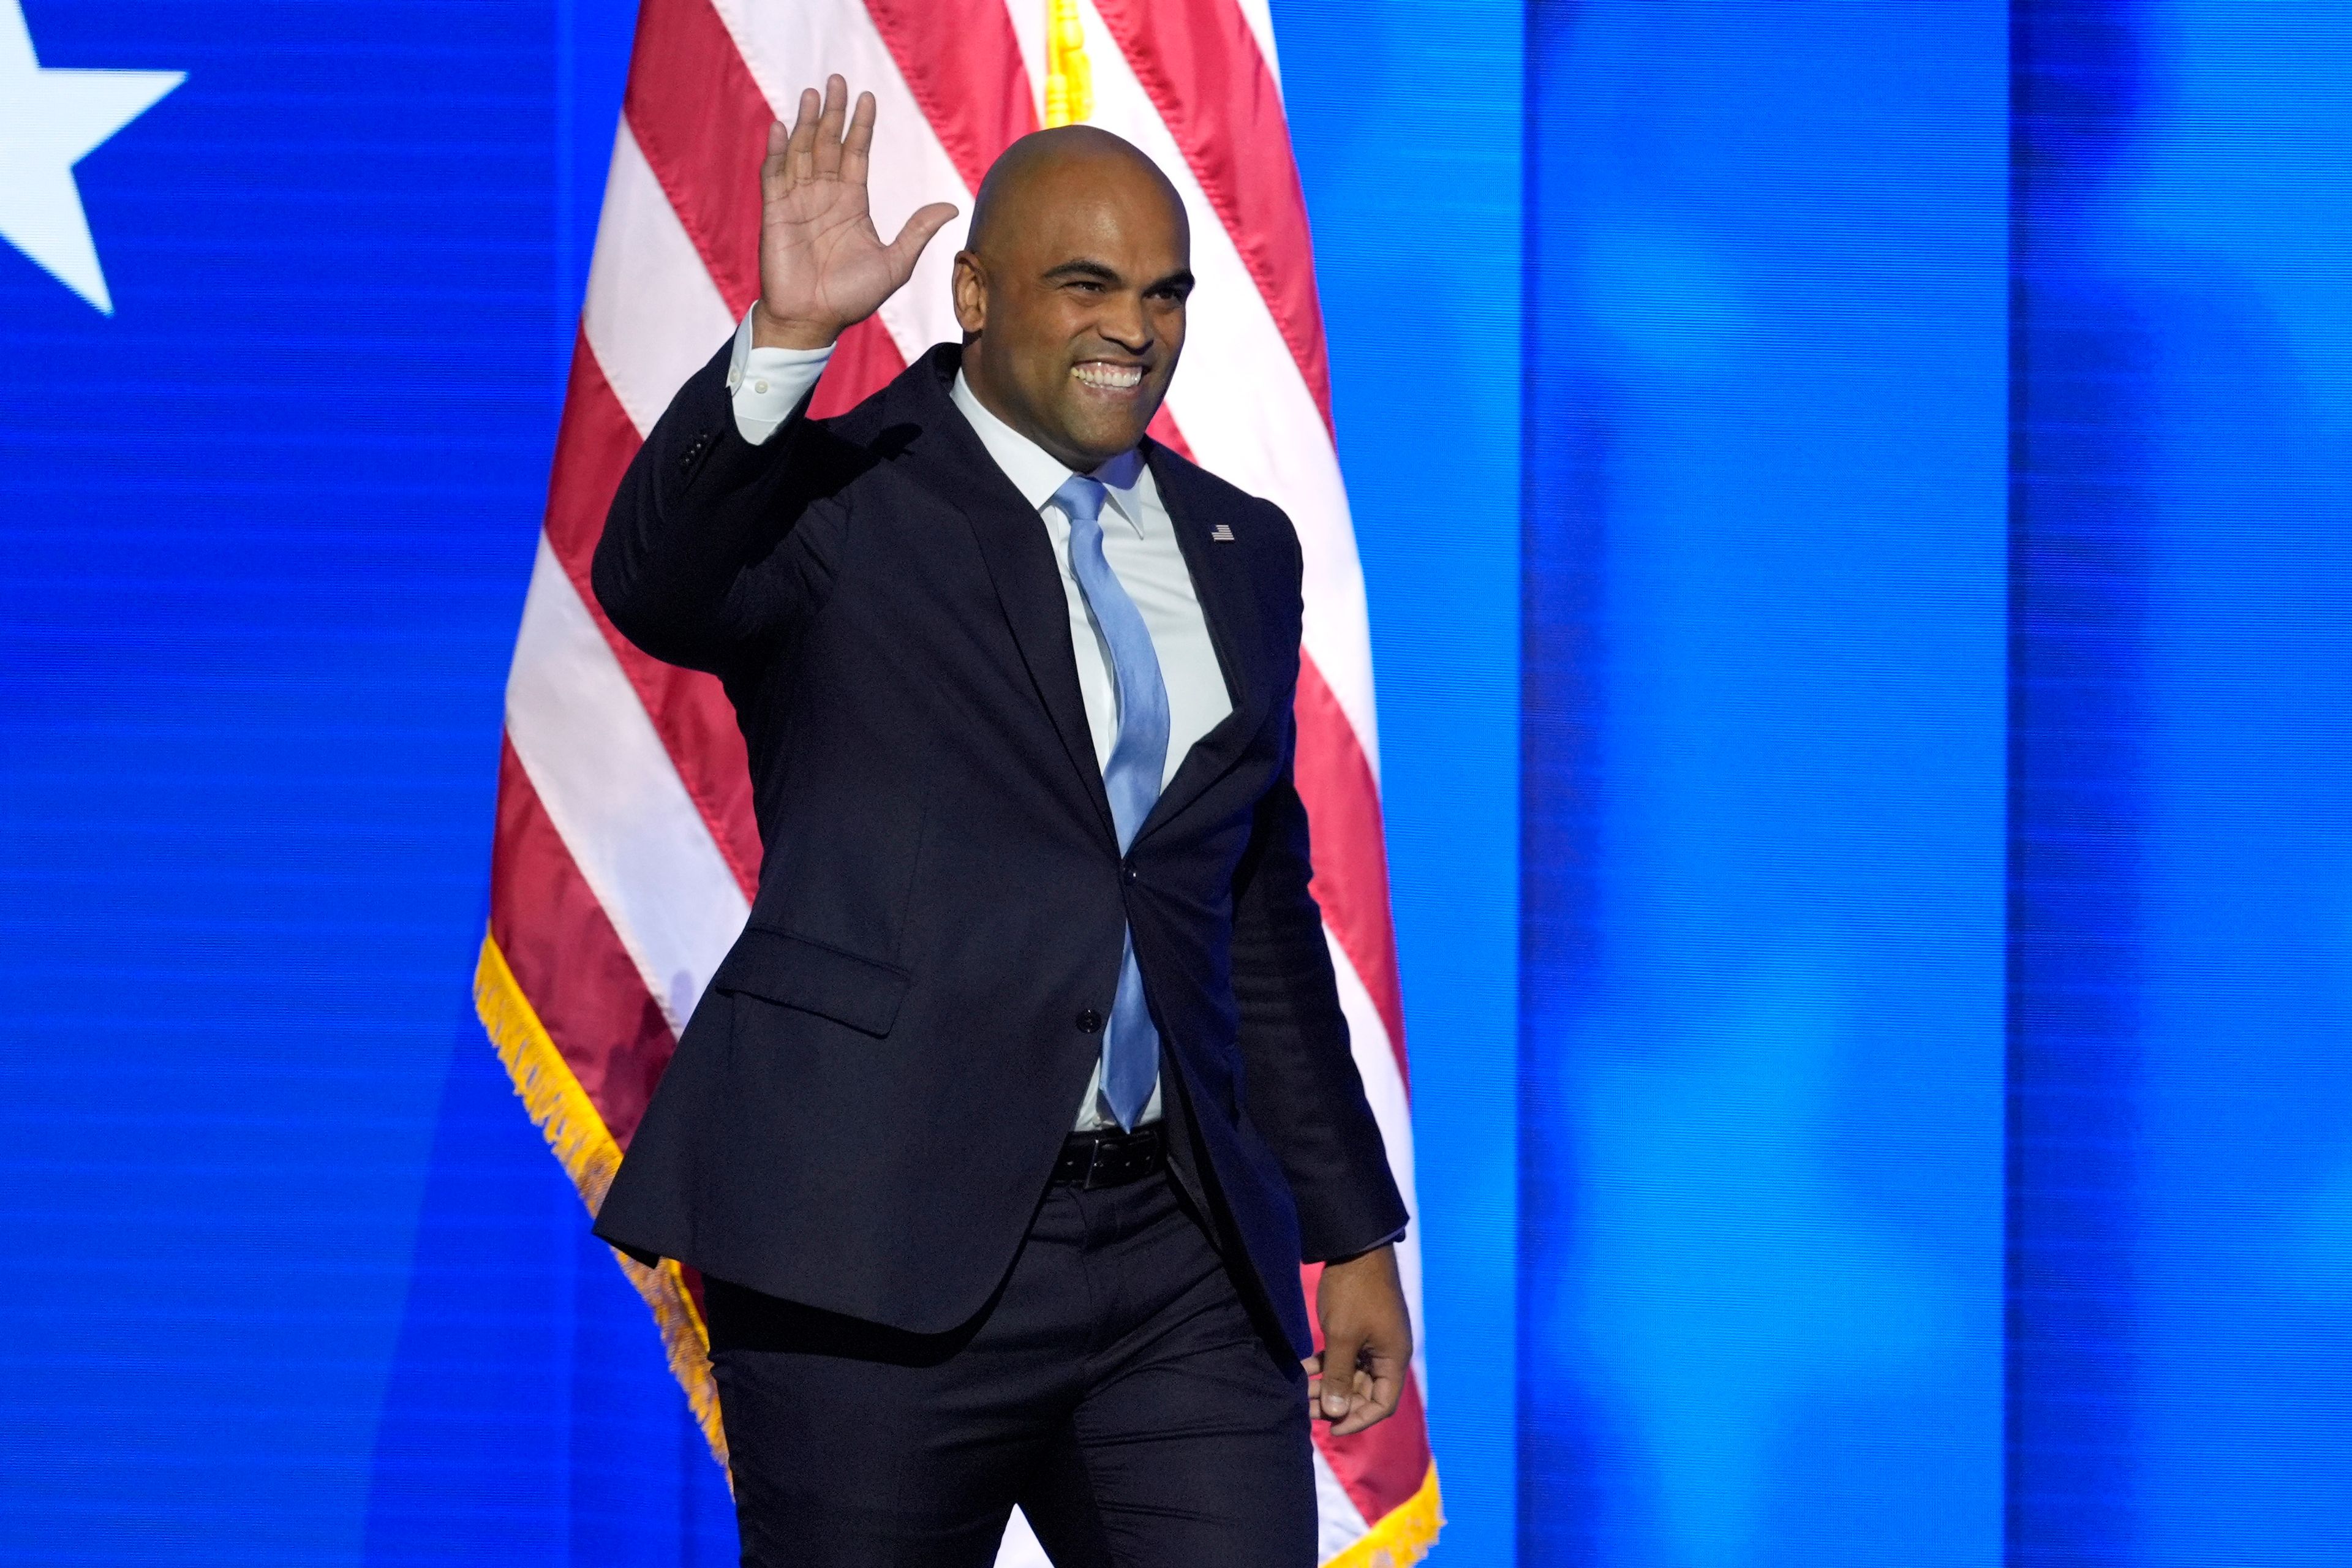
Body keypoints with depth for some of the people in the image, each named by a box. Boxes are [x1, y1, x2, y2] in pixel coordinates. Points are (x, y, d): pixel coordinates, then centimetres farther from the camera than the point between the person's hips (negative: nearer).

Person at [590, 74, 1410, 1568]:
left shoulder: (1236, 550, 16)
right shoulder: (843, 503, -1)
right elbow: (654, 587, -23)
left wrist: (1351, 1232, 20)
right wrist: (784, 339, -36)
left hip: (1182, 1259, 5)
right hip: (886, 1249, -4)